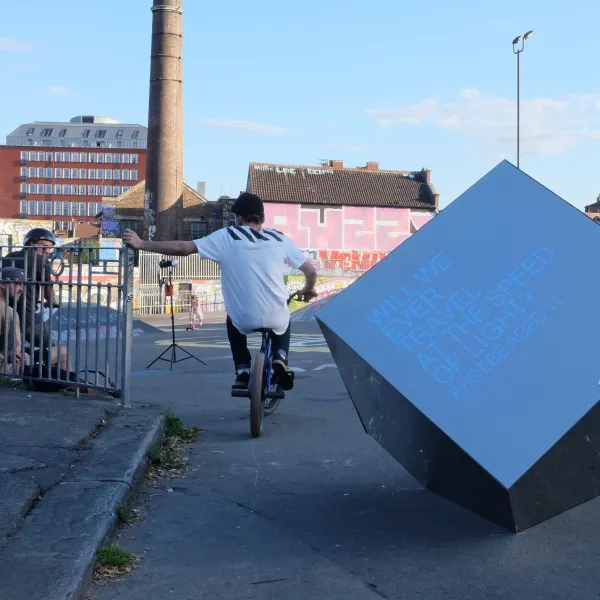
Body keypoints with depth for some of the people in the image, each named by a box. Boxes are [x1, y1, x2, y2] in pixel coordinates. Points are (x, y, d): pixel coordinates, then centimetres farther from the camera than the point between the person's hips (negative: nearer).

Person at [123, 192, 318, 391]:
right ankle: (280, 358, 11)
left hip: (244, 319, 0)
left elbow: (183, 248, -6)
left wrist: (141, 244, 2)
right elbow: (311, 271, 5)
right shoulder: (279, 238, 5)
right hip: (276, 319, 1)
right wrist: (308, 290, 27)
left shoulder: (226, 236, -1)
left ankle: (242, 371, 22)